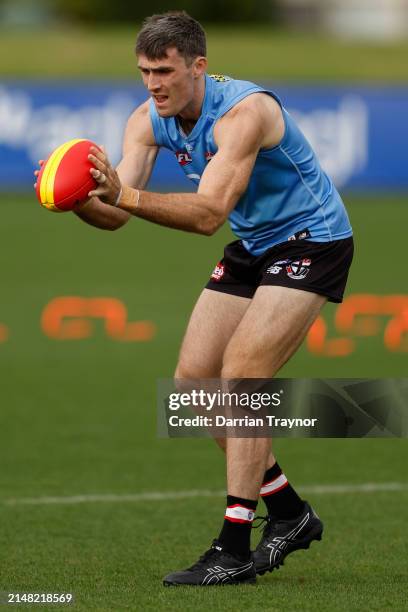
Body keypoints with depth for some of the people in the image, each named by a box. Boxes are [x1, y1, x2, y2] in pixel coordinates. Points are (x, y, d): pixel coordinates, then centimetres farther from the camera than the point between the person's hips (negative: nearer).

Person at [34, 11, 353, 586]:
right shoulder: (149, 119, -6)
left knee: (240, 373, -20)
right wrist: (80, 201, -36)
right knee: (193, 380, 1)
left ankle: (234, 550, -18)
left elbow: (209, 214, -39)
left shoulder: (244, 111, -29)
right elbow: (116, 214, -13)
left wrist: (125, 196, -50)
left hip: (312, 241, -8)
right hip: (253, 247, 8)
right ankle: (289, 514, 15)